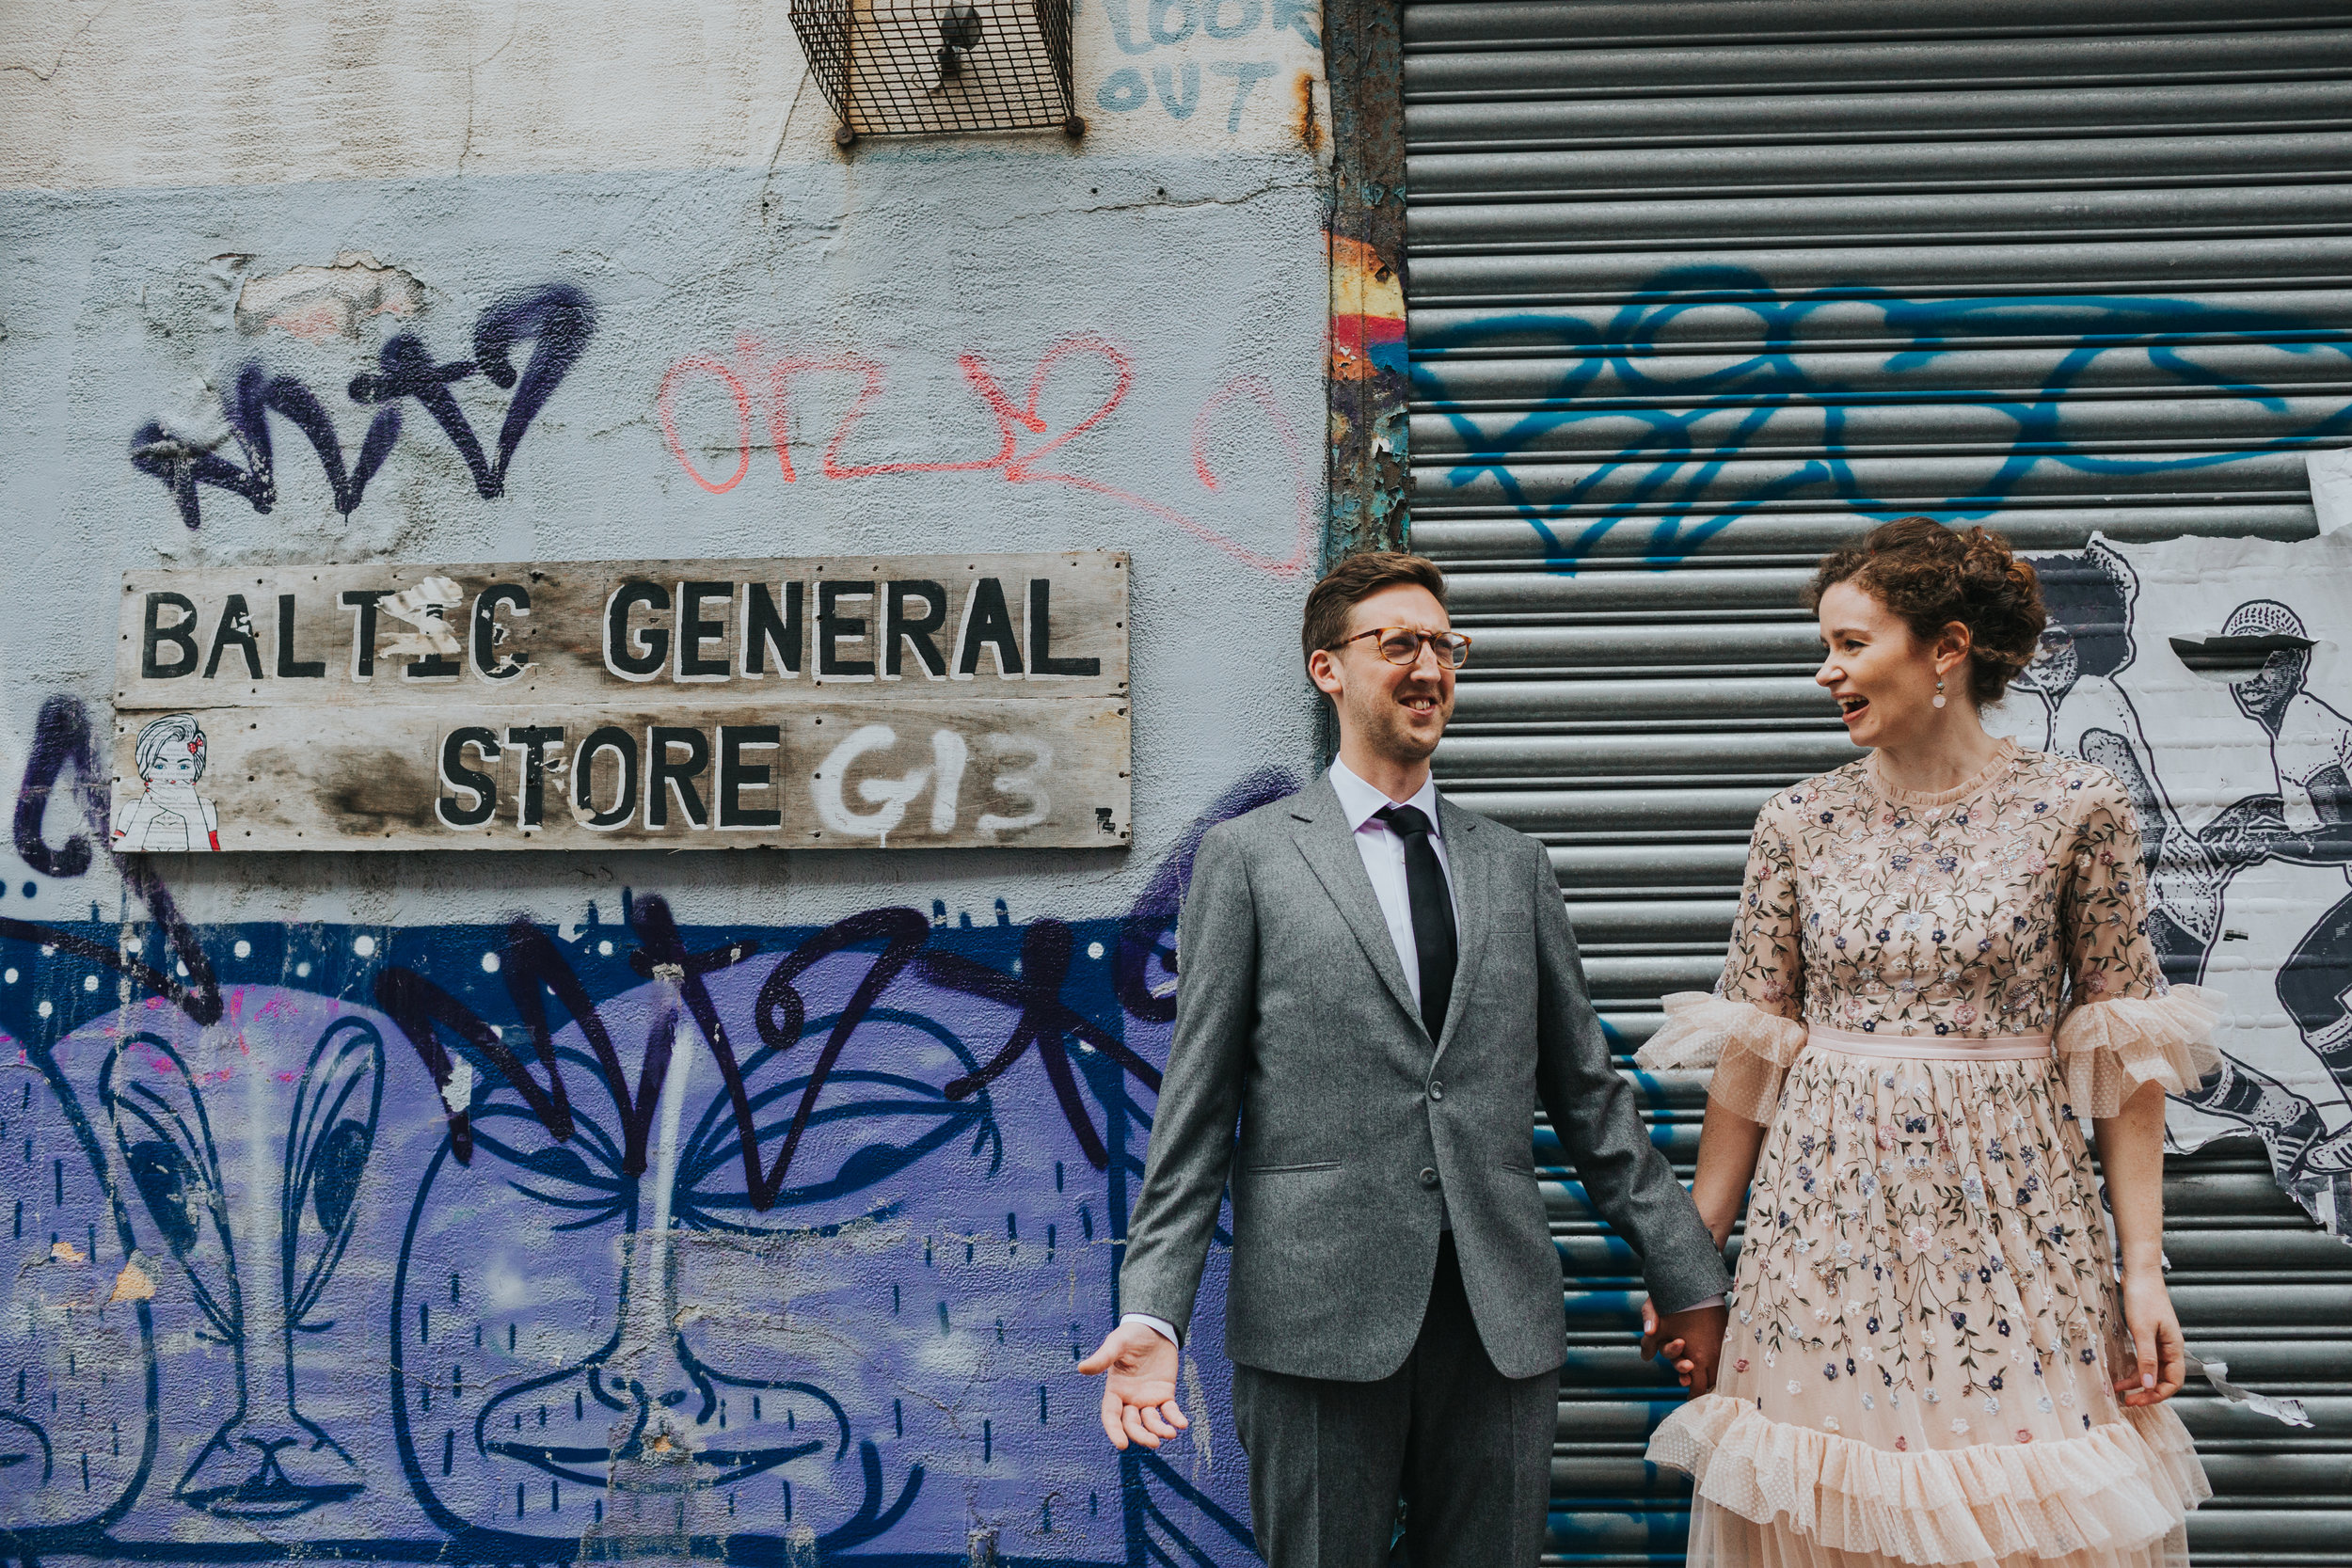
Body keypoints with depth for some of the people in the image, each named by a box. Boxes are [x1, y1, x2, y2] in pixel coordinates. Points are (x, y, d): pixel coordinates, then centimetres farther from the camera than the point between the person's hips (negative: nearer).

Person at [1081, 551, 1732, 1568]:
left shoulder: (1514, 867, 14)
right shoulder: (1247, 857, 3)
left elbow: (1588, 1094, 15)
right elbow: (1196, 1105, 0)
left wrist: (1688, 1276, 12)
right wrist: (1152, 1313, -10)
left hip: (1505, 1324, 3)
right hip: (1320, 1321, -3)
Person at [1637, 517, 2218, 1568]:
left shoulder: (2077, 807, -3)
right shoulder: (1798, 821, 3)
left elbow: (2124, 1054, -2)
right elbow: (1752, 1049, 5)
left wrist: (2143, 1266, -5)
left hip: (2007, 1224, -2)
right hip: (1826, 1222, 2)